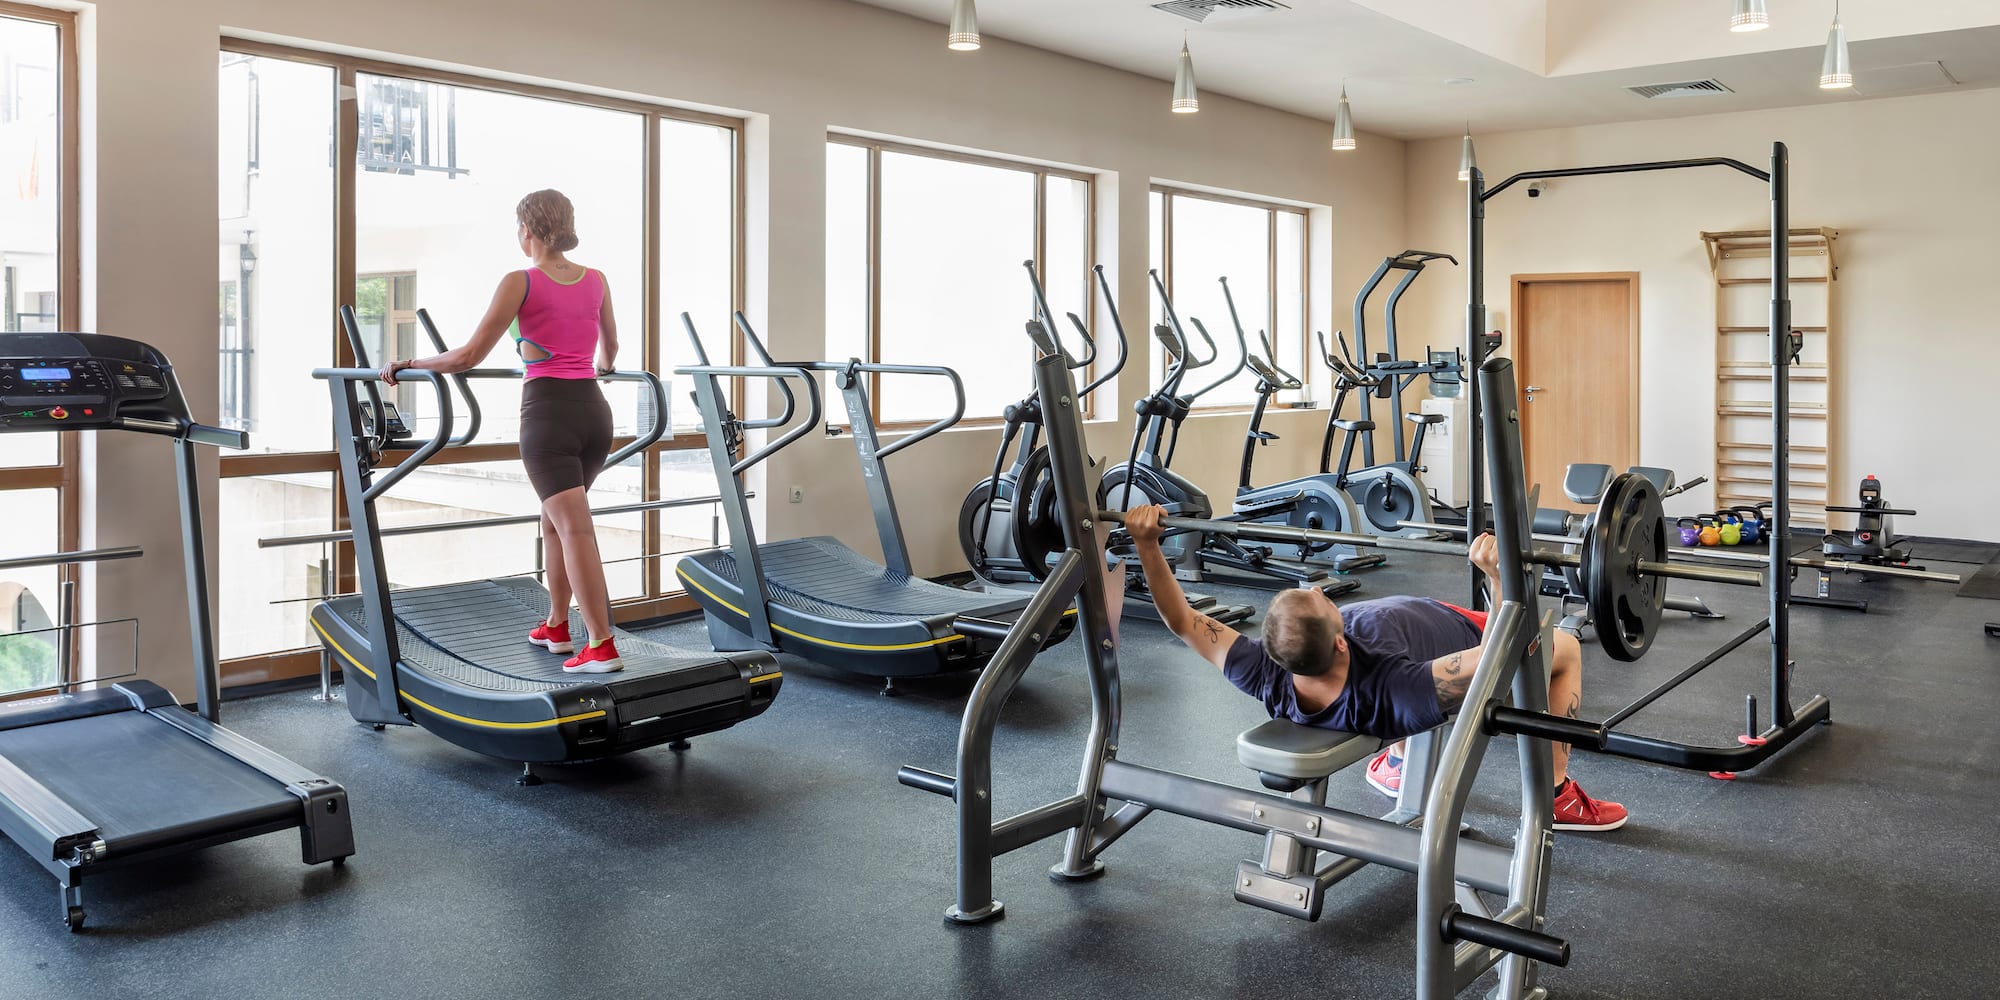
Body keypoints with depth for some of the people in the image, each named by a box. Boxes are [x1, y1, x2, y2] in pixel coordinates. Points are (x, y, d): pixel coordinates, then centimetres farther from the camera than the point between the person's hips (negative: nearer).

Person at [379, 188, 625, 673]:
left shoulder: (520, 282, -5)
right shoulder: (596, 280, 11)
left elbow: (471, 354, -9)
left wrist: (408, 365, 4)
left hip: (548, 411, -6)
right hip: (594, 409, 6)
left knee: (575, 530, -9)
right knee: (555, 518, 21)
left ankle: (602, 646, -13)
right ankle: (556, 626, 29)